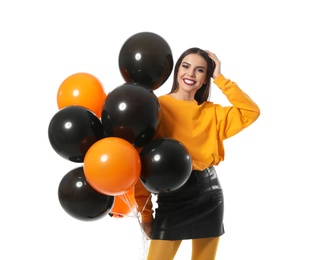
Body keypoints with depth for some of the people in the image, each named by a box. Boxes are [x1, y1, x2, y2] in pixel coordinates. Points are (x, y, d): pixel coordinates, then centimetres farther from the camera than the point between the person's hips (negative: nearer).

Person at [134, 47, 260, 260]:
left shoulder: (211, 112, 9)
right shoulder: (157, 107, -3)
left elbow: (251, 112, -5)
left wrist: (220, 78, -2)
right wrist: (145, 211, -10)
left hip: (209, 192, 4)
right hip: (172, 195, -4)